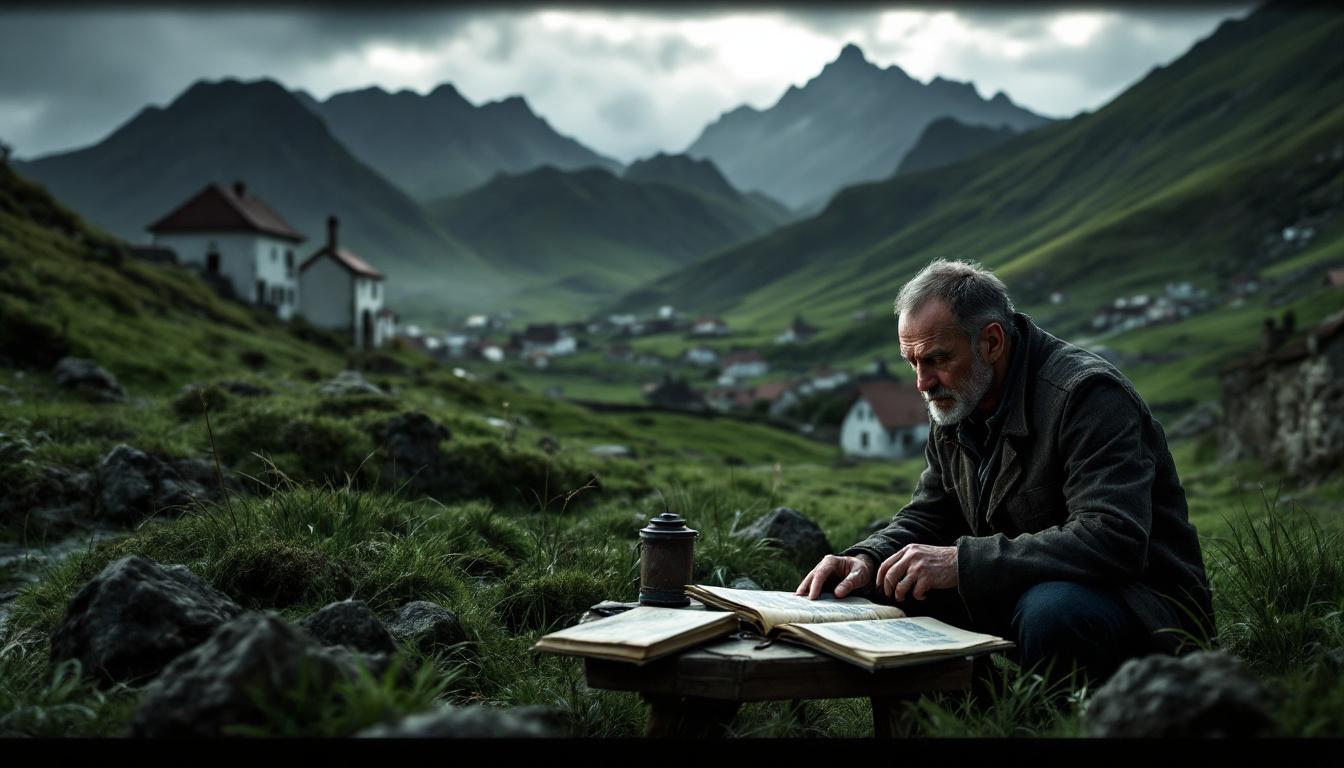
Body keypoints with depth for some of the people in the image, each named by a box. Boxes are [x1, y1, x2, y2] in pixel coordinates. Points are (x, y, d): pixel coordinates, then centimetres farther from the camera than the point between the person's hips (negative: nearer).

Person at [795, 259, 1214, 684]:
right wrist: (867, 560, -10)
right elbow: (926, 516, 13)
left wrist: (961, 561, -33)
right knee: (885, 591, -8)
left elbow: (1112, 542, -32)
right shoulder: (956, 407, 5)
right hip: (1030, 591, 7)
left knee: (1052, 610, -39)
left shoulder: (1087, 394, -20)